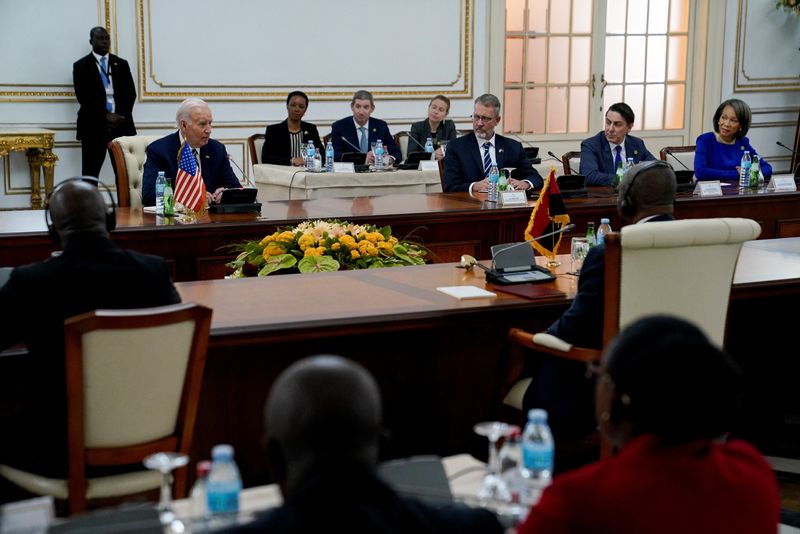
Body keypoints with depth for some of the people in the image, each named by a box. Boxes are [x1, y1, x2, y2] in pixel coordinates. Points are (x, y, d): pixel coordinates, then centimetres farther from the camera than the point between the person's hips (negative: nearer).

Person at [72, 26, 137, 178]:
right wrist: (105, 115, -13)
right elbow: (83, 97, -4)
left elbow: (130, 93, 8)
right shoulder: (81, 66, 6)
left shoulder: (122, 64, 15)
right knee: (90, 172, -4)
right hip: (94, 125, -2)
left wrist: (121, 116, -7)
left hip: (121, 123, 3)